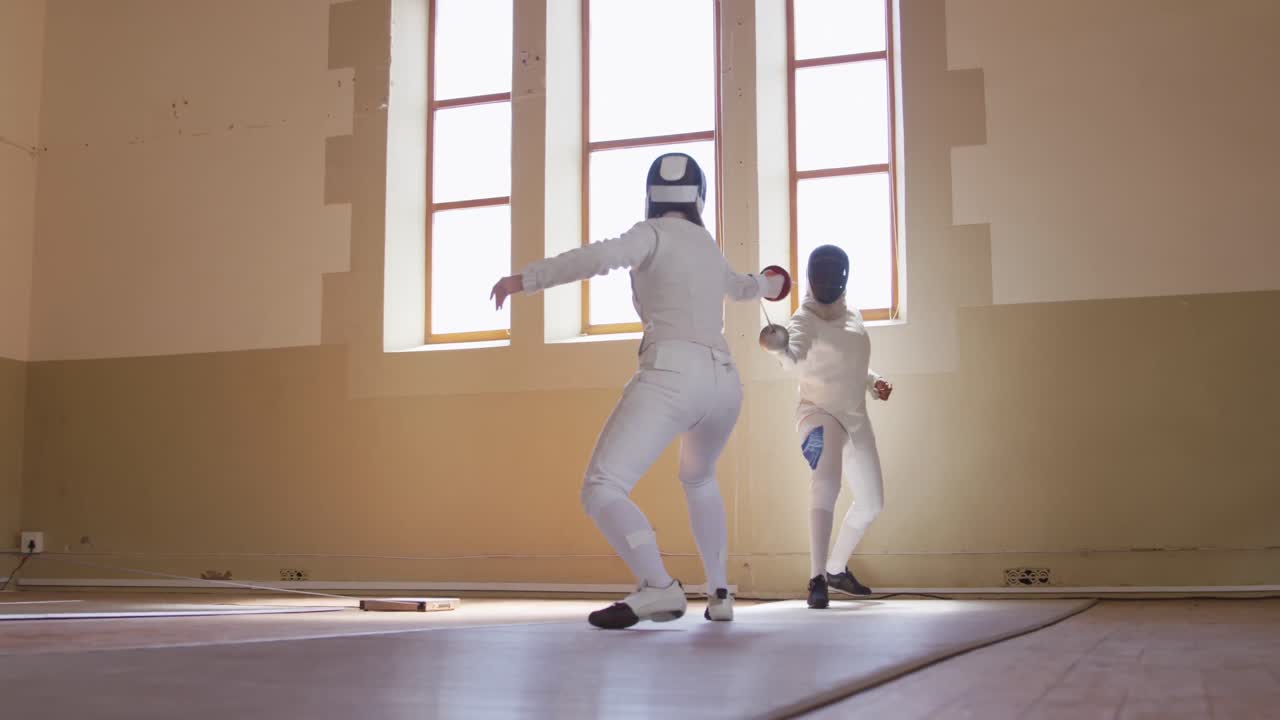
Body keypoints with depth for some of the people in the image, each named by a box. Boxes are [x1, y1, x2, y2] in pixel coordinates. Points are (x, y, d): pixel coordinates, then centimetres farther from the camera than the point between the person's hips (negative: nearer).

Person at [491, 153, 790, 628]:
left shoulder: (653, 234, 3)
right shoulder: (706, 245, 23)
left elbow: (601, 256, -21)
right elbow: (737, 287, 47)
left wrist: (526, 278, -20)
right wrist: (767, 284, 71)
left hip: (673, 378, -7)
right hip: (722, 384, 7)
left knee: (600, 491, -16)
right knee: (698, 481, 35)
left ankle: (659, 589, -37)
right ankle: (719, 593, 27)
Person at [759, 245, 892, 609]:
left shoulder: (853, 316, 6)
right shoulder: (804, 320, -16)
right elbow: (795, 358, -40)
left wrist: (874, 381, 3)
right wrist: (778, 345, -62)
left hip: (855, 418, 7)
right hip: (820, 414, -7)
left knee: (871, 503, 16)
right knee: (827, 481, -36)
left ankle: (836, 568, 39)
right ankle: (817, 580, -40)